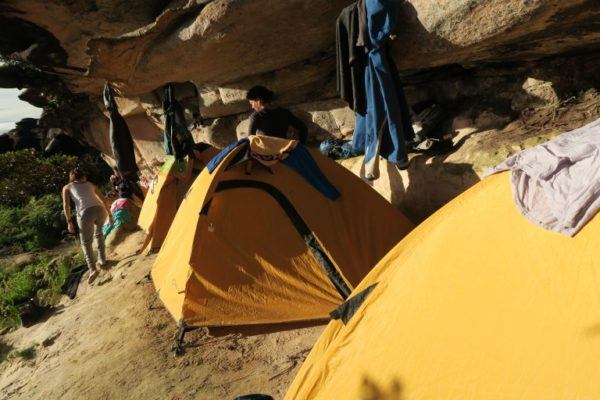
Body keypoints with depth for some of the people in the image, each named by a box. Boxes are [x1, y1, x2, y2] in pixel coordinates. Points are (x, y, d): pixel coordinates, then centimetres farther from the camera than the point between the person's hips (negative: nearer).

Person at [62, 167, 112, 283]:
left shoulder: (67, 187, 22)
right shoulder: (90, 184, 29)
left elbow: (66, 205, 8)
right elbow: (104, 200, 26)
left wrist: (69, 222, 10)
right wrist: (109, 215, 32)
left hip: (85, 214, -3)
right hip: (100, 210, 3)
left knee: (86, 243, 12)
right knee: (98, 233, 33)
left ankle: (92, 269, -5)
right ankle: (102, 259, 33)